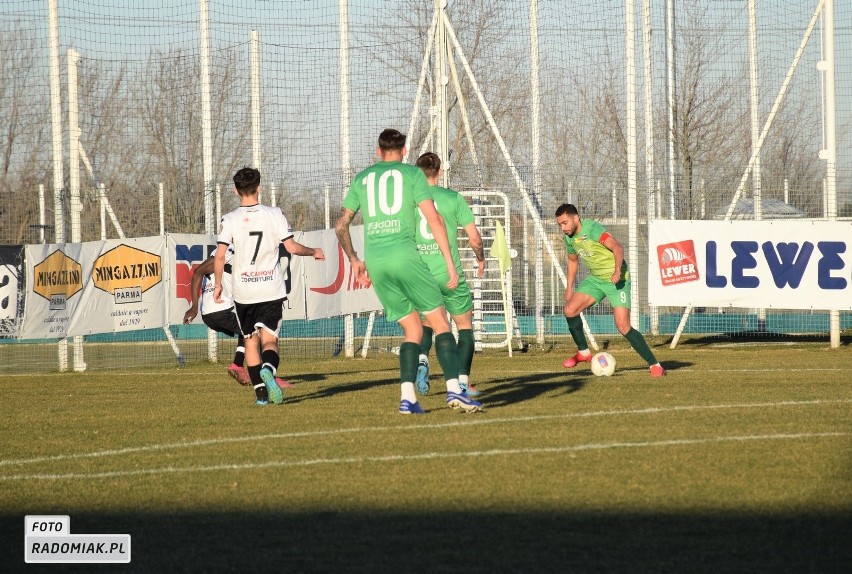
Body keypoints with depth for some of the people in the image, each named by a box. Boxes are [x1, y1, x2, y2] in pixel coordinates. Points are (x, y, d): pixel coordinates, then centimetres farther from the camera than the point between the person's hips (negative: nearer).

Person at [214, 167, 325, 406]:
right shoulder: (274, 215, -3)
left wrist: (217, 285, 4)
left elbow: (219, 256, -9)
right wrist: (313, 252, 16)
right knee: (269, 339, -2)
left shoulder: (230, 220, -4)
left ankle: (260, 392, 12)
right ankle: (268, 369, -35)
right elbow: (292, 247, -3)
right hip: (271, 289, 0)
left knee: (251, 340, 15)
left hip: (243, 291, 0)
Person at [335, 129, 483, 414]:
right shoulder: (412, 173, 8)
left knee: (412, 329, 12)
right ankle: (454, 389, -14)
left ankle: (407, 397, -2)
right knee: (439, 321, 0)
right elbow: (433, 218, -1)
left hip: (374, 261, 4)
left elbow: (341, 225, 21)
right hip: (404, 255, -4)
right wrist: (450, 263, 0)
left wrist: (353, 260, 34)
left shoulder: (362, 178, 19)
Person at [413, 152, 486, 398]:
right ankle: (463, 381, 4)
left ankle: (422, 360, -6)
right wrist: (480, 260, 20)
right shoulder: (453, 198, 0)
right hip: (449, 272, -2)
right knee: (465, 324, 13)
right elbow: (475, 238, 0)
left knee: (426, 323, 22)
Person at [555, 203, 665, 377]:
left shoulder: (592, 229, -22)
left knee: (623, 326, -17)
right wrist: (569, 287, 21)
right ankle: (583, 352, 10)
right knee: (570, 309, -9)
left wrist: (617, 270, -49)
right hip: (595, 279, 8)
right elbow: (572, 260, 24)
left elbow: (617, 247, -34)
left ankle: (655, 365, -9)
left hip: (617, 280, -8)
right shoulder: (569, 238, 4)